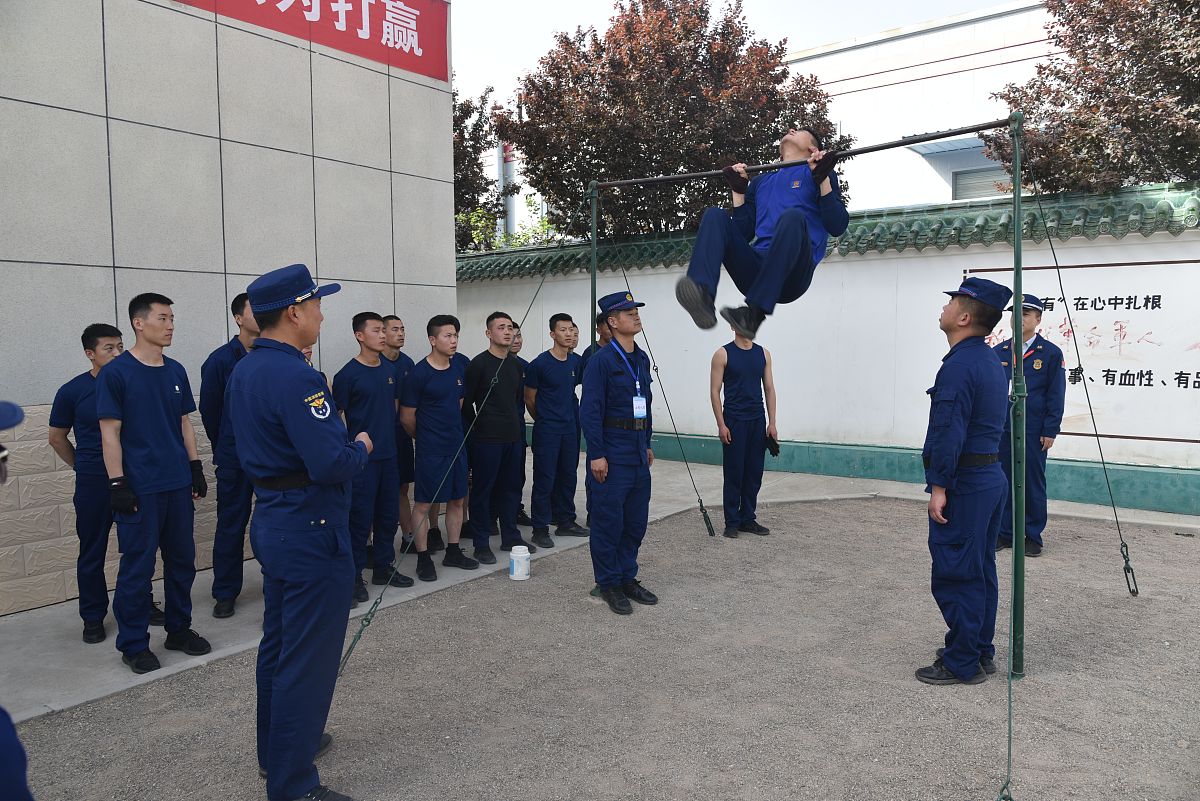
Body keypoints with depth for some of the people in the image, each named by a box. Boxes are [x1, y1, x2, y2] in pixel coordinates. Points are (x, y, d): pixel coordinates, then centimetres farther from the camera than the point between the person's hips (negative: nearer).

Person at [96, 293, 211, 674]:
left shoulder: (176, 371, 8)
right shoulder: (115, 373, -8)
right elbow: (110, 432, -9)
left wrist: (195, 468, 11)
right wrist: (117, 484, -12)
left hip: (178, 484, 6)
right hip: (139, 488, -6)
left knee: (182, 560, 12)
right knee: (137, 567, 3)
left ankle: (179, 629, 27)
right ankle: (133, 644, 16)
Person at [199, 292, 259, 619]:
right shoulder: (220, 359, -5)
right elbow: (209, 409, 3)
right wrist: (224, 450, 11)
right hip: (235, 458, -2)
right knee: (231, 525, 7)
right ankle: (225, 593, 18)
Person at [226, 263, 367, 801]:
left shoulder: (243, 371, 8)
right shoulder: (296, 377, -23)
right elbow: (334, 465, -29)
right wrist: (362, 446, -8)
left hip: (271, 521, 10)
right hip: (311, 529, -10)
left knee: (278, 644, 22)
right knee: (308, 657, 0)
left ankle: (276, 748, 38)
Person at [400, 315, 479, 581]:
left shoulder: (459, 369, 5)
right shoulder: (418, 374, -14)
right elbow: (407, 417, -8)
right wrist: (425, 438, 6)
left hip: (456, 446, 7)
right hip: (430, 450, -7)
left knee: (457, 500, 13)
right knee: (423, 504, 2)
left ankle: (453, 552, 26)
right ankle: (423, 558, 13)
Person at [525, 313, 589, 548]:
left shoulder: (578, 362, 4)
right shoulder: (540, 364, -11)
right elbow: (530, 399, -1)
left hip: (570, 429, 5)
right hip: (546, 431, -5)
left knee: (568, 476, 12)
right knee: (545, 479, -2)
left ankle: (565, 522, 24)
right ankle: (540, 529, 5)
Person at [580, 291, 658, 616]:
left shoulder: (642, 359, 12)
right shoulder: (601, 361, -12)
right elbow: (590, 411, -14)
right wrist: (596, 454, -17)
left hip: (639, 455, 8)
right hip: (612, 455, -7)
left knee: (636, 521, 13)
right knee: (609, 521, 1)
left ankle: (627, 578, 26)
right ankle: (609, 584, 14)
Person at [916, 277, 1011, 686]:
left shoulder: (959, 365, -18)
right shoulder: (992, 362, 13)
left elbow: (949, 433, -23)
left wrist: (939, 488, -19)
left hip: (963, 483, -10)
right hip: (990, 477, 10)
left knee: (955, 575, -2)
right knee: (980, 571, 16)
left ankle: (961, 664, 6)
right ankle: (980, 653, 27)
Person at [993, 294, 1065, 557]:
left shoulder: (1051, 353, -1)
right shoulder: (999, 352, 7)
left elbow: (1056, 395, -3)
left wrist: (1050, 431, -8)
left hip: (1033, 432, -3)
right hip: (1001, 429, 3)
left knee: (1033, 484, 5)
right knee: (1003, 482, 8)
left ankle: (1033, 537, 15)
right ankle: (1004, 533, 18)